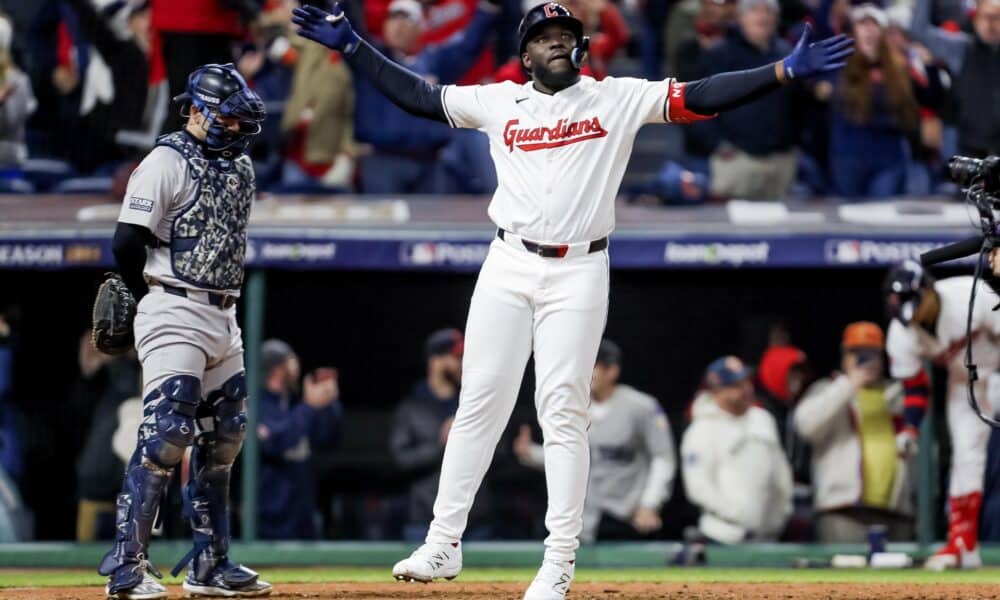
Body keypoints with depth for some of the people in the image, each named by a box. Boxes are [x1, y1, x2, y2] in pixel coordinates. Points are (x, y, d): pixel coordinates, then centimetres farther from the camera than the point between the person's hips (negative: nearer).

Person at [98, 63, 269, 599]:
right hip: (175, 315, -8)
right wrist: (158, 304, -2)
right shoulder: (166, 163, -10)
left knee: (222, 438, 10)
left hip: (223, 318, 9)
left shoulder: (240, 167, 15)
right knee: (167, 432, -17)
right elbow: (127, 244, -14)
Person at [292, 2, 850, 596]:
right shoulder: (499, 102, 10)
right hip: (508, 267, 2)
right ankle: (444, 544, 6)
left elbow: (700, 98, -4)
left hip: (578, 273, -2)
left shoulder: (618, 99, 3)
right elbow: (420, 96, 15)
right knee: (479, 404, 1)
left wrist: (786, 71, -14)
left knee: (563, 412, -4)